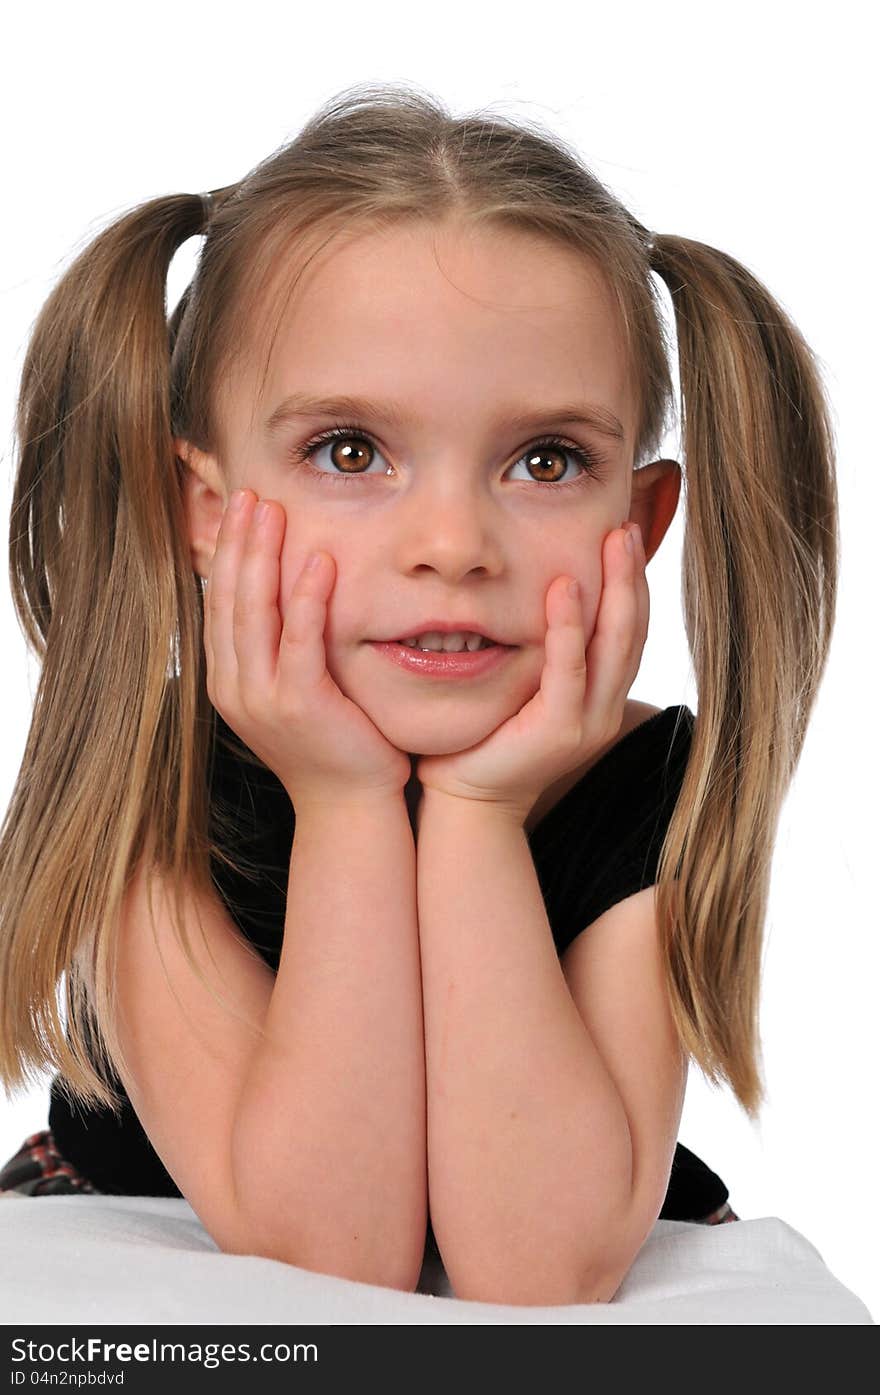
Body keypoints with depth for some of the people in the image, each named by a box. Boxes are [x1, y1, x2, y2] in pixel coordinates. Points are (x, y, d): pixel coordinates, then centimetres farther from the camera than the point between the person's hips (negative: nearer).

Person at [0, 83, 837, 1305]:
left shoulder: (658, 795, -16)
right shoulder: (135, 791, -20)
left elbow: (545, 1274, -26)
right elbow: (328, 1257, -26)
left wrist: (475, 810, -30)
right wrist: (345, 804, -30)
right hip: (165, 1286, 0)